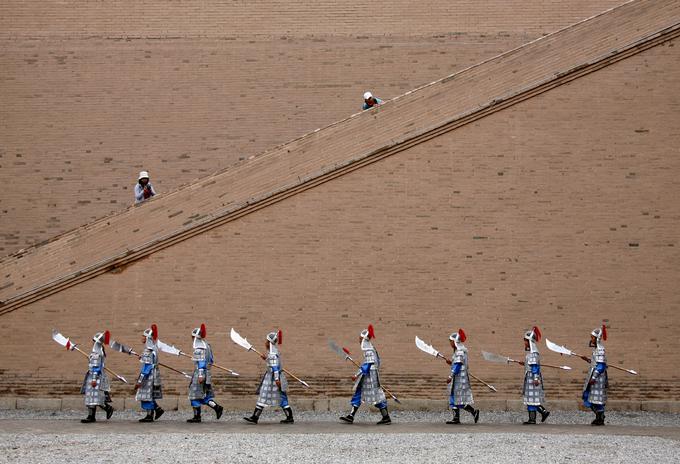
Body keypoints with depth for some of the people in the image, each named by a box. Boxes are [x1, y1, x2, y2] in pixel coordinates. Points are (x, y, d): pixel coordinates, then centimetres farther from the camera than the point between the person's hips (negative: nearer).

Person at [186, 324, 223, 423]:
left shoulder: (199, 347, -15)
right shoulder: (206, 345, 15)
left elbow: (201, 362, -21)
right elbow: (210, 360, 19)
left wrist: (201, 375, -25)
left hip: (199, 373, -9)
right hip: (206, 373, 9)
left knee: (195, 395, -1)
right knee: (204, 395, 13)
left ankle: (197, 416, 2)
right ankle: (217, 407, 0)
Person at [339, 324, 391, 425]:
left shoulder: (367, 348, -18)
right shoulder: (370, 347, 11)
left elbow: (367, 364, -23)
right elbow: (378, 361, 17)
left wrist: (357, 375, -22)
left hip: (369, 375, -10)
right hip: (367, 375, 10)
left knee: (377, 396, -3)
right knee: (358, 394, 10)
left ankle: (386, 418, 4)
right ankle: (351, 416, 11)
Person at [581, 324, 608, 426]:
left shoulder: (600, 349, -17)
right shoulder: (596, 348, 13)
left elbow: (600, 365, -21)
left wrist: (594, 377, -22)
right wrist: (588, 359, 14)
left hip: (598, 377, -10)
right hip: (593, 376, 10)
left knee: (597, 398, -3)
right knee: (591, 397, 13)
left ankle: (600, 420, 6)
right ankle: (599, 417, 22)